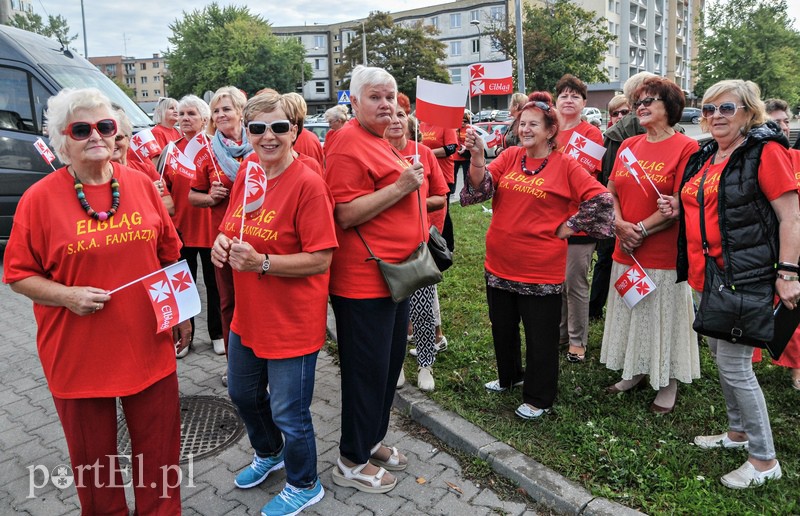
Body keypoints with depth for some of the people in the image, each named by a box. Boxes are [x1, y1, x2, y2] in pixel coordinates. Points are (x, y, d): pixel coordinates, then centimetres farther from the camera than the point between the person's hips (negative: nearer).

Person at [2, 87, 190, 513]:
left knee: (159, 451, 15)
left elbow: (170, 257, 9)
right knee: (94, 458, 17)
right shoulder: (39, 198, -7)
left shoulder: (142, 185, 1)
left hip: (149, 348, 2)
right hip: (78, 356, -2)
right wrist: (68, 295, -18)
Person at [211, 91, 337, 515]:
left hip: (292, 321, -8)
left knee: (288, 412, 9)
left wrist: (261, 262, -29)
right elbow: (232, 229, 13)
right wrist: (222, 243, -9)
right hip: (248, 316, 8)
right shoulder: (246, 174, 2)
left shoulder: (308, 184, -20)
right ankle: (269, 454, 56)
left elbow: (320, 259, -22)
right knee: (242, 393, 27)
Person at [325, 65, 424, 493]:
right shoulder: (349, 146, -16)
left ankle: (372, 441, 38)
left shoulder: (379, 141, 17)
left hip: (394, 274, 10)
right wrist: (401, 186, -24)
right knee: (366, 370, 2)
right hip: (364, 279, -10)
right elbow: (345, 215, -23)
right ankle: (352, 461, 21)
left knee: (389, 364, 19)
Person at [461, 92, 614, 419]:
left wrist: (568, 226, -9)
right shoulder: (510, 157, 4)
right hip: (500, 264, 5)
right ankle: (509, 376, 45)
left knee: (540, 336, 7)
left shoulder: (564, 166, -7)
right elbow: (480, 188, -8)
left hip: (541, 269, -5)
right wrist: (477, 157, -24)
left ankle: (538, 398, 25)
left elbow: (601, 200, -8)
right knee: (502, 326, 21)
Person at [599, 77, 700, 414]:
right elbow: (611, 192, 8)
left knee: (663, 318, 6)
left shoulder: (685, 147, -9)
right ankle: (635, 373, 34)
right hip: (625, 251, 6)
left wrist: (640, 230, -15)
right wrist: (621, 225, -9)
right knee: (630, 314, 16)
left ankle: (667, 386, 23)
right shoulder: (628, 145, 9)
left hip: (664, 255, -6)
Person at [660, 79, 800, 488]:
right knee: (720, 355, 18)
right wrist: (679, 208, 5)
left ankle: (765, 460, 12)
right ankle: (738, 432, 37)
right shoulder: (704, 156, 12)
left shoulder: (765, 151, -10)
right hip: (708, 272, 9)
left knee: (734, 364, -5)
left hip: (746, 277, -8)